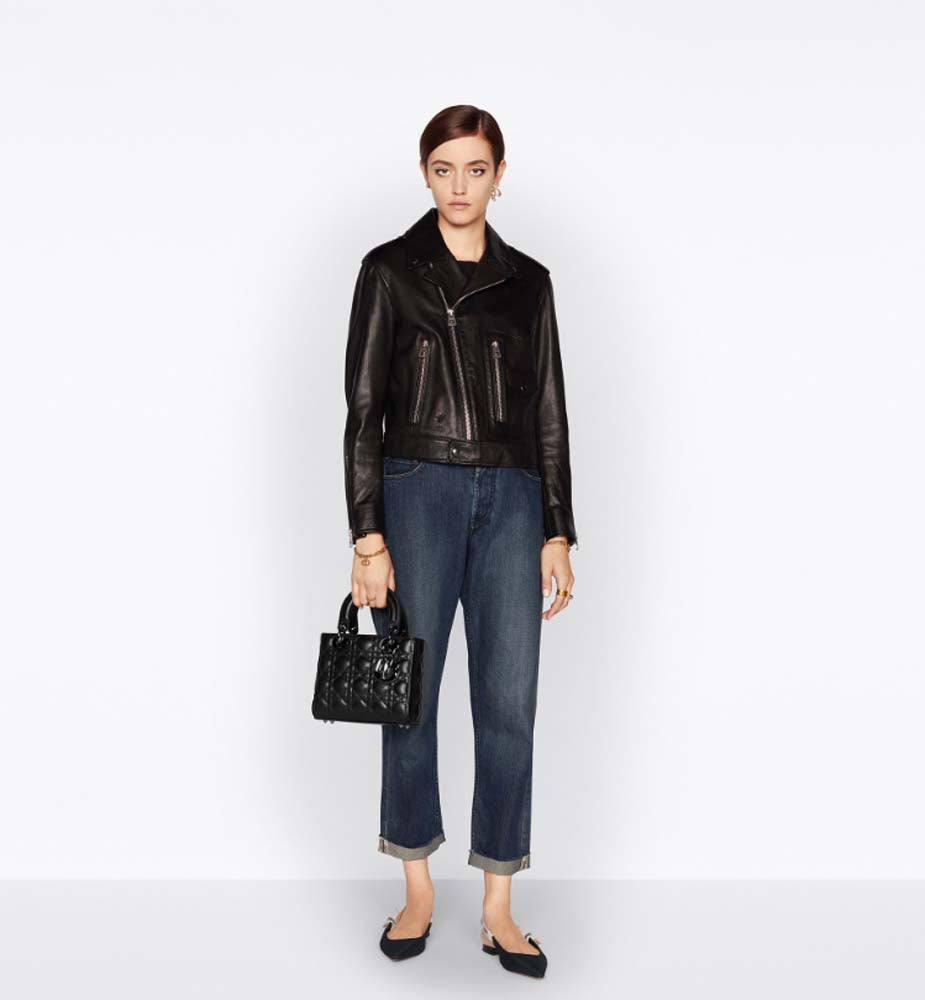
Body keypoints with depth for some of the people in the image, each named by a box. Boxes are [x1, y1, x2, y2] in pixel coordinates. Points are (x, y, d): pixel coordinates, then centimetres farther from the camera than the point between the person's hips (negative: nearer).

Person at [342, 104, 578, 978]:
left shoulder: (528, 281, 11)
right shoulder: (389, 270, 1)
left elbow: (548, 412, 9)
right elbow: (362, 409, -3)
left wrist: (558, 533, 3)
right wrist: (367, 537, -10)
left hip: (511, 502, 3)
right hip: (417, 494, -2)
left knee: (509, 704, 1)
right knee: (410, 696, 5)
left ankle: (498, 911, 15)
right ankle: (418, 893, 24)